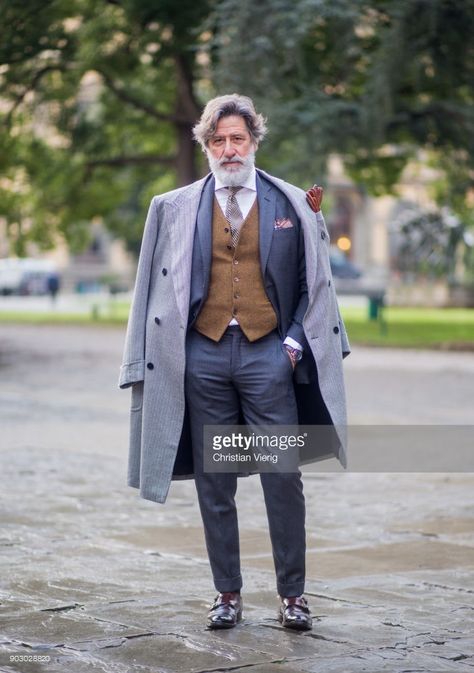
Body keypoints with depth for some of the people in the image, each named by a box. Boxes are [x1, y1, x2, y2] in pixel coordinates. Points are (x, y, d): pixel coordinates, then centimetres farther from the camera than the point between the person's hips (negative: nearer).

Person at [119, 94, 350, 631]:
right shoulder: (176, 209, 8)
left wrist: (295, 341, 0)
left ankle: (292, 594, 9)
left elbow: (313, 282, 11)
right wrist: (161, 355, 5)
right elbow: (159, 287, 11)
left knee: (283, 479, -2)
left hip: (267, 352, -1)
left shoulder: (293, 204, 6)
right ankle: (227, 594, 16)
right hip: (204, 355, 1)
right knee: (214, 484, 6)